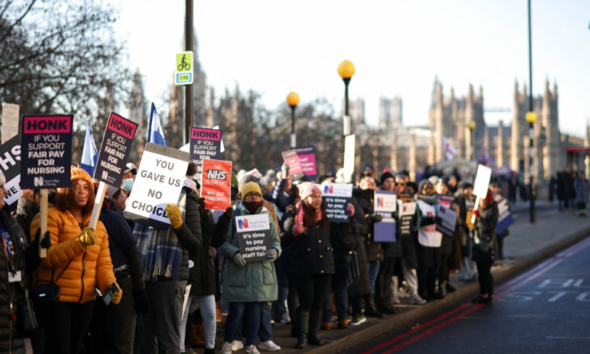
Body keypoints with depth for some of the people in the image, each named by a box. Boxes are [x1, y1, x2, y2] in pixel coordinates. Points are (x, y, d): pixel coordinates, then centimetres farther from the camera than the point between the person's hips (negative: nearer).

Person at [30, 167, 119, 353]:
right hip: (56, 299, -6)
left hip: (86, 300, 7)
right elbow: (44, 257, -18)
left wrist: (109, 284, -10)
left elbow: (104, 263, 10)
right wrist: (80, 242, -26)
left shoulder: (97, 225, 14)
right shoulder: (50, 217, -6)